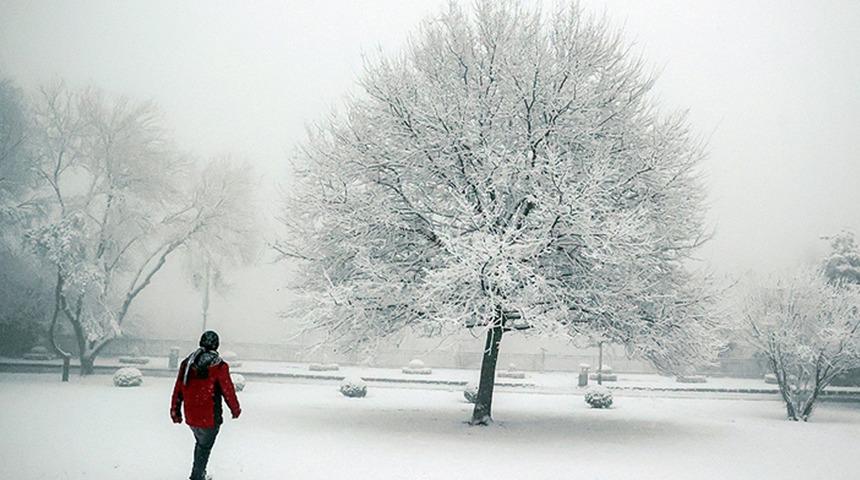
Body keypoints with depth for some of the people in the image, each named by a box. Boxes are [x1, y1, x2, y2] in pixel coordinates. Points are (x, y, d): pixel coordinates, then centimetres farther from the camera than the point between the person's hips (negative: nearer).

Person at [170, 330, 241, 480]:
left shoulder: (187, 363, 2)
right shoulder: (219, 366, -15)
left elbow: (178, 389, 7)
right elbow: (228, 391, -8)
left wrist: (175, 411, 17)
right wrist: (235, 410, 8)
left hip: (190, 416, 6)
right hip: (210, 418, -6)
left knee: (200, 443, 26)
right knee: (204, 447, 10)